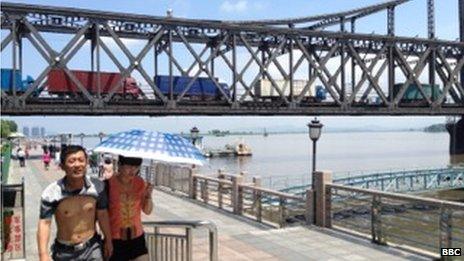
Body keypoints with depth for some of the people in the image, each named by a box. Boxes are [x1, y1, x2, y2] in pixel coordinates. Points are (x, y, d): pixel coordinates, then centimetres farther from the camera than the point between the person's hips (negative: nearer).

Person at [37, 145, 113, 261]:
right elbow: (44, 223, -16)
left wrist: (108, 240, 8)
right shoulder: (52, 193, -18)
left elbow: (102, 214, 1)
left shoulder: (97, 186, -11)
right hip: (65, 251, 0)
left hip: (92, 248, 1)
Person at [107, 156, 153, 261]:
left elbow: (147, 211, 3)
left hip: (137, 236, 3)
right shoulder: (109, 184, -15)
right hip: (115, 238, -3)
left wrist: (148, 196, -13)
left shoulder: (140, 183, -3)